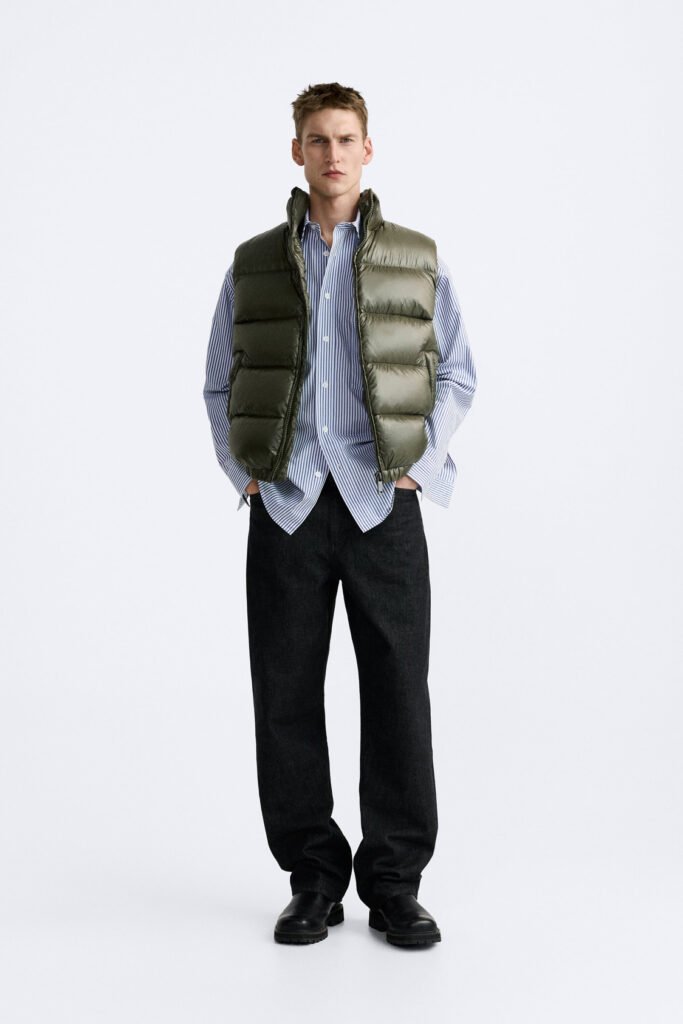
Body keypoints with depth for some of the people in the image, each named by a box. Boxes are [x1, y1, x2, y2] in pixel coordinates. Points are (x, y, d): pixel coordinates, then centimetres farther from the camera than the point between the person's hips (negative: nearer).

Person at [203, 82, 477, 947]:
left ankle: (394, 881, 12)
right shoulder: (254, 264, 11)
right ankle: (313, 877, 16)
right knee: (286, 691, 3)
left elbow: (457, 372, 11)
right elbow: (220, 384, 15)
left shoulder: (417, 259, 8)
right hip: (286, 506, 1)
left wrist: (421, 462, -1)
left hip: (382, 500, -1)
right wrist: (245, 474, 4)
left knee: (398, 689, -1)